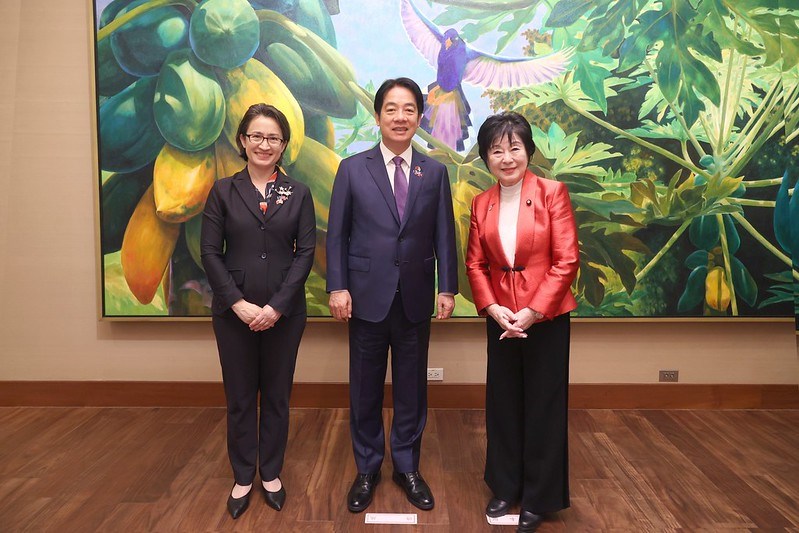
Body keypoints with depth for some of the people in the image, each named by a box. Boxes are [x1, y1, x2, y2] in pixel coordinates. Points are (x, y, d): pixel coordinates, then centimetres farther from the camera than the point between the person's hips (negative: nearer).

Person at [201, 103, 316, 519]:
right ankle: (242, 477, 28)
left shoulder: (298, 194, 3)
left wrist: (276, 306, -12)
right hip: (234, 312, 0)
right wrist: (239, 303, -13)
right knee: (239, 398, 10)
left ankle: (271, 474, 29)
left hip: (284, 312, 0)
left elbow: (306, 252, -3)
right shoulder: (223, 191, 2)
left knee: (276, 396, 11)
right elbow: (210, 253, -2)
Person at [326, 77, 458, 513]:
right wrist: (337, 287, -7)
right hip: (367, 296, -1)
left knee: (411, 388, 12)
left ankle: (407, 468, 30)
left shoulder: (434, 172, 5)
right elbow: (337, 234, 0)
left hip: (416, 299, 1)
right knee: (365, 389, 10)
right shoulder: (352, 168, 1)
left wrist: (447, 288, -1)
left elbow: (444, 235, 4)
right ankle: (367, 469, 29)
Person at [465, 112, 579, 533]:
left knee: (543, 406, 7)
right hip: (500, 318, 4)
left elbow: (566, 260, -12)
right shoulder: (481, 203, 5)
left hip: (546, 317, -3)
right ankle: (505, 487, 33)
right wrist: (492, 308, -10)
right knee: (502, 403, 14)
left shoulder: (553, 193, -7)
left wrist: (534, 312, -16)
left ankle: (540, 498, 25)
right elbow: (475, 263, 5)